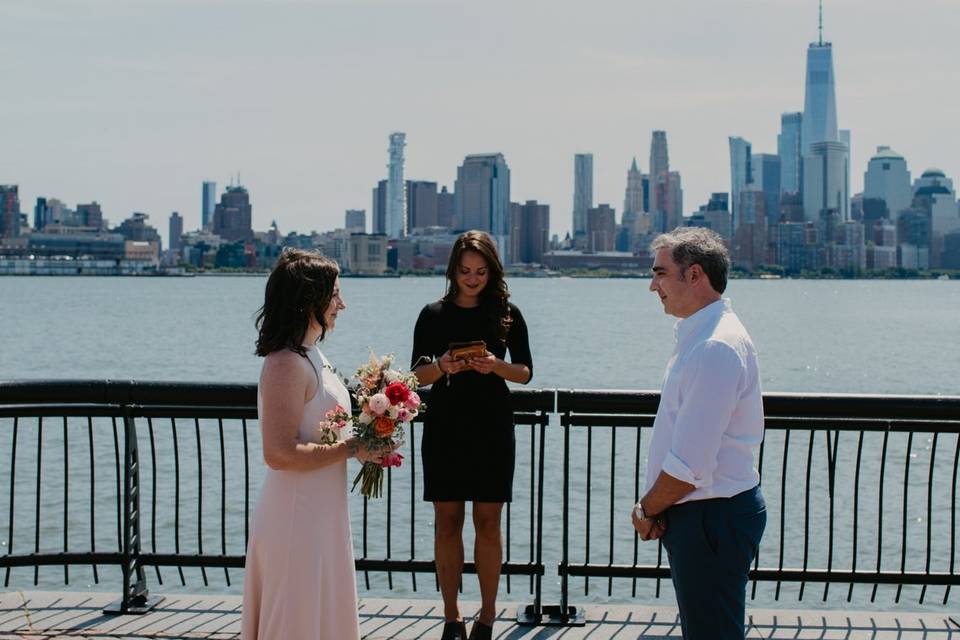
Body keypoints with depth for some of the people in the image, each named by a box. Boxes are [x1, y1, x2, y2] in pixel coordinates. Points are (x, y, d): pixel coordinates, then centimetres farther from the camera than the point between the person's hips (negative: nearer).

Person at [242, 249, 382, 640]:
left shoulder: (310, 356, 10)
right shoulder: (287, 365, -21)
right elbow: (280, 454, -27)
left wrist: (358, 441, 6)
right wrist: (349, 448, -19)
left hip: (320, 516, 10)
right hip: (297, 519, -10)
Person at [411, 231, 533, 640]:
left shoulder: (506, 314, 3)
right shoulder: (434, 315, 4)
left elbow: (525, 372, 4)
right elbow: (417, 375, 5)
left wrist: (496, 366, -16)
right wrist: (441, 367, -16)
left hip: (492, 429, -1)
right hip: (444, 428, 1)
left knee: (487, 523, 2)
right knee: (447, 522, 2)